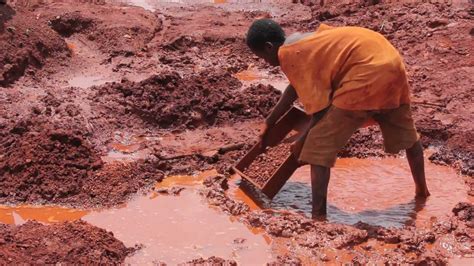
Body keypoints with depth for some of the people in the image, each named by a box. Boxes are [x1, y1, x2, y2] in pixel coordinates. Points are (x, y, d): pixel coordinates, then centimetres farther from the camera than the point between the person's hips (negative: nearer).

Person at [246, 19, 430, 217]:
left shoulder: (288, 54, -7)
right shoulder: (301, 41, 20)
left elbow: (320, 109, -8)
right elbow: (297, 85, 32)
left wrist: (301, 143, 6)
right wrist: (270, 122, 38)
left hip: (367, 74, -10)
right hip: (392, 62, 10)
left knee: (319, 146, -3)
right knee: (405, 132, 30)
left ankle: (318, 216, -7)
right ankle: (422, 189, 49)